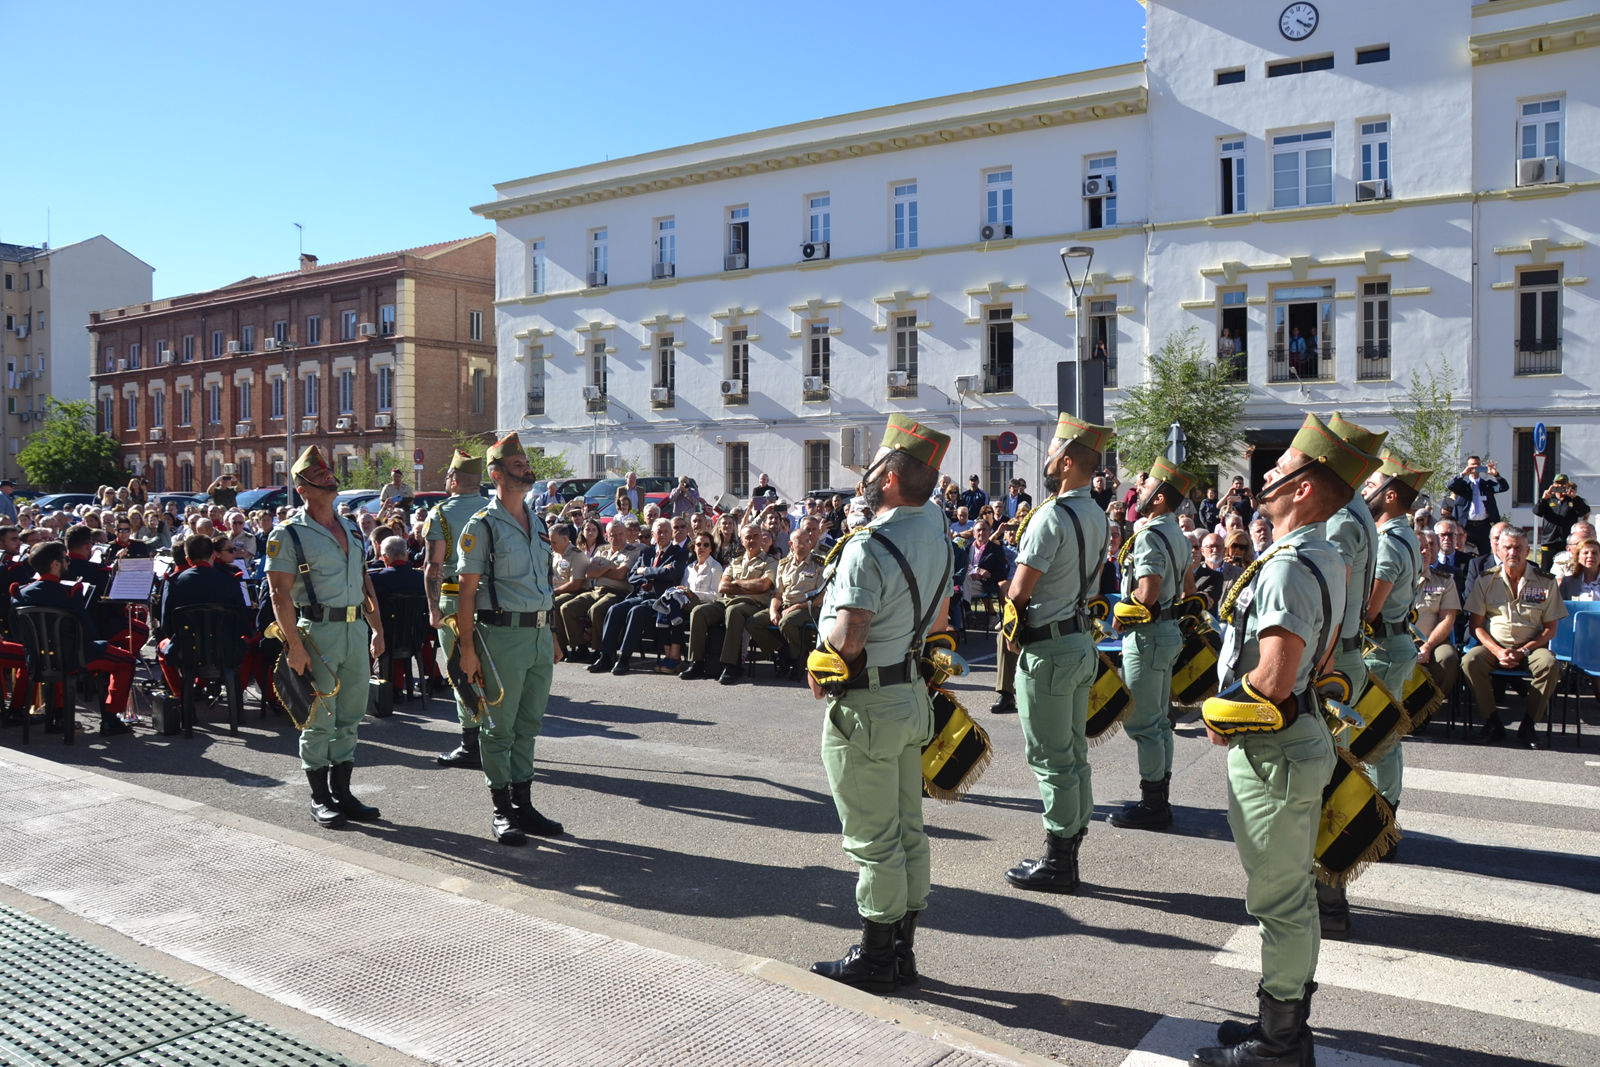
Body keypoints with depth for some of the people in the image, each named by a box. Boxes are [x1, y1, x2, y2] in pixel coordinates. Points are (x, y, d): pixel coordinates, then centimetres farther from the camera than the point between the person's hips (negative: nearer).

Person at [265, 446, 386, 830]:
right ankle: (320, 798, 14)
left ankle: (341, 791, 22)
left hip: (356, 630, 6)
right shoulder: (288, 535, -5)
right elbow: (280, 594, -10)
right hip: (318, 631, -6)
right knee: (320, 720, 2)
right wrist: (294, 644, -17)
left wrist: (377, 628, 13)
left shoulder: (352, 530, 15)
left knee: (349, 718, 11)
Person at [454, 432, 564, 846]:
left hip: (538, 634, 7)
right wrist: (467, 648, -13)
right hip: (502, 634, -7)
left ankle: (523, 804, 23)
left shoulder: (538, 524, 14)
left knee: (528, 725, 13)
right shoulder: (482, 526, -6)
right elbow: (466, 590, -8)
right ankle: (502, 811, 13)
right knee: (499, 727, 3)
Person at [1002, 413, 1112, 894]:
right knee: (1074, 755, 15)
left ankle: (1057, 863, 9)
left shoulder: (1052, 516, -19)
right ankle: (1068, 853, 25)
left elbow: (1019, 592, -17)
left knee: (1051, 760, 0)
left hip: (1048, 650, -9)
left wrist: (1011, 629, 0)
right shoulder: (1096, 516, 10)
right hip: (1082, 642, 9)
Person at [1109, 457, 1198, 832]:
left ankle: (1152, 805, 2)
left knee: (1142, 723, -4)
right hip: (1169, 631, 10)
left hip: (1147, 635, -10)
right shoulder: (1177, 536, 12)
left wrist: (1121, 616, -10)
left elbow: (1147, 595, -25)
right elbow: (1188, 588, 20)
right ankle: (1160, 797, 24)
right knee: (1158, 720, 16)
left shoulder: (1150, 536, -19)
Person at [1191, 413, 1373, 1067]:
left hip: (1272, 754, -10)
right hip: (1300, 739, 10)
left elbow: (1274, 679, -29)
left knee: (1279, 901, 2)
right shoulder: (1327, 560, 9)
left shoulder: (1287, 569, -23)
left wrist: (1223, 720, -11)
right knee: (1292, 894, 19)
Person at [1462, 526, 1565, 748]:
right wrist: (1498, 651, -14)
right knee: (1470, 661, -30)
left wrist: (1523, 651, -13)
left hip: (1531, 647, 0)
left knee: (1550, 665, -33)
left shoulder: (1545, 582, 3)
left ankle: (1528, 725, -17)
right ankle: (1493, 722, -17)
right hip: (1494, 646, 0)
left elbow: (1550, 628, 3)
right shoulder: (1487, 580, 4)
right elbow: (1476, 625, 2)